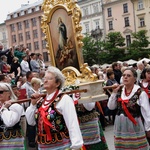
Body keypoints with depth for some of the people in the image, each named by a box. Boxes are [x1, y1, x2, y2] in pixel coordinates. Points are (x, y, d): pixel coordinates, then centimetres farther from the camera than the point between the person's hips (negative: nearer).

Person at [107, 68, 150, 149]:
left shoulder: (140, 93, -14)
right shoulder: (119, 91, 4)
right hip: (120, 126, 5)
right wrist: (114, 93, -6)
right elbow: (111, 107, 4)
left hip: (134, 126, -5)